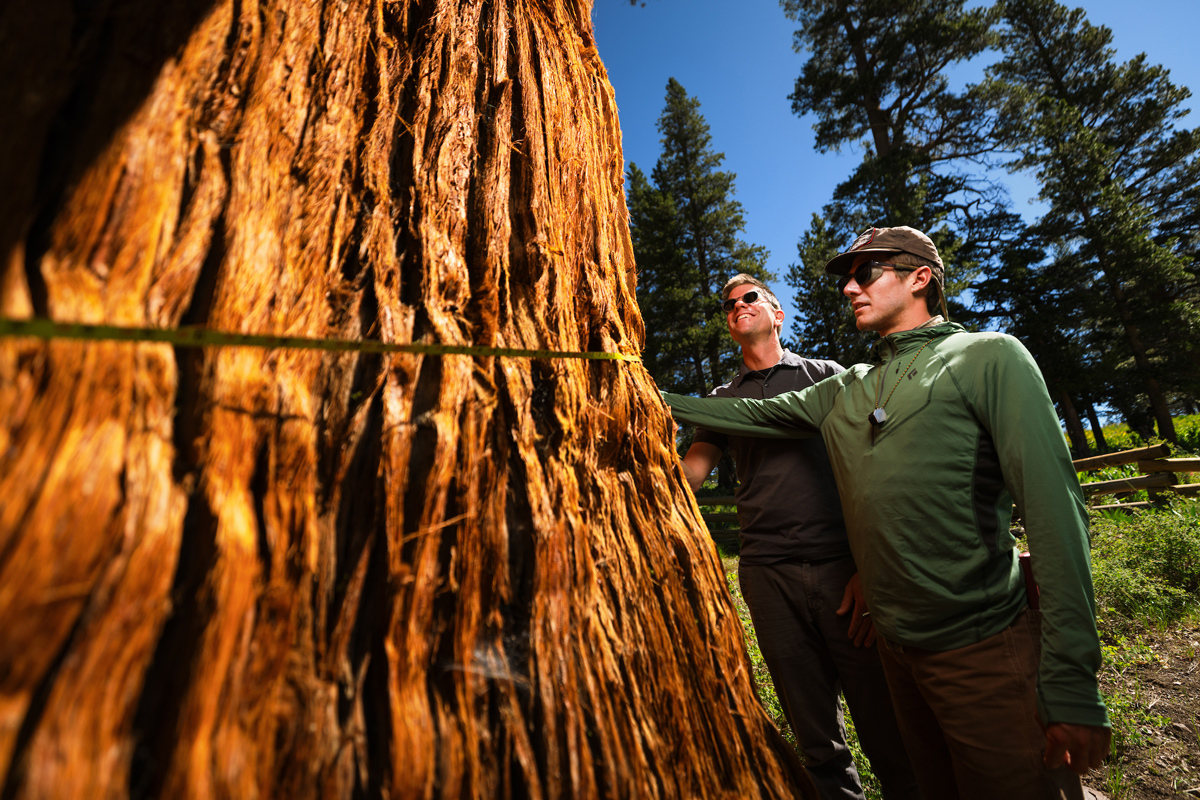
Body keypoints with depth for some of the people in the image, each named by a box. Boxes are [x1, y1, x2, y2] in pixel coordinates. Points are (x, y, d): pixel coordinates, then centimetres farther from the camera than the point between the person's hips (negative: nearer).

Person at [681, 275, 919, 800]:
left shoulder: (826, 376, 9)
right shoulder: (723, 399, 15)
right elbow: (689, 473, 5)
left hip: (842, 565, -1)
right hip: (767, 574, 2)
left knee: (889, 734, 5)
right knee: (817, 741, 12)